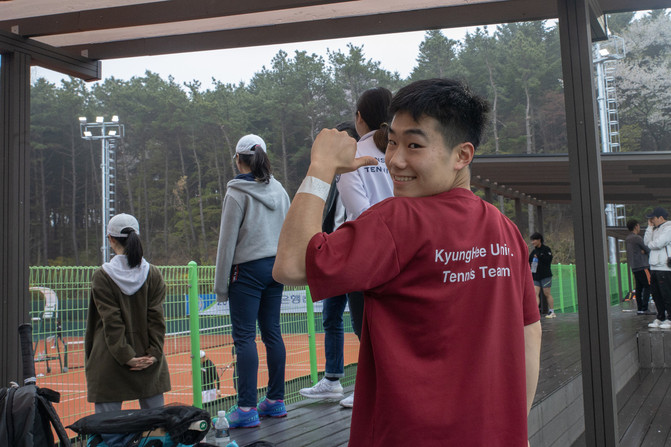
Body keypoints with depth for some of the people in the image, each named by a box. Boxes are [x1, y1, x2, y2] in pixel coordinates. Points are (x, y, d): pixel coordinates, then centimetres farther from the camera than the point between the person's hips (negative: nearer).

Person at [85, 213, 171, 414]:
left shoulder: (102, 276, -7)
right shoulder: (153, 274, 1)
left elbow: (111, 321, -12)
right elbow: (157, 318, -5)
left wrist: (125, 356, -11)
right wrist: (154, 353, -6)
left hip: (110, 363, -2)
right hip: (149, 360, 3)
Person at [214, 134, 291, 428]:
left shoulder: (237, 194, -10)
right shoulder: (278, 190, 10)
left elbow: (228, 241, -10)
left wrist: (221, 284, -5)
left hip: (248, 269, -6)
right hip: (276, 266, 7)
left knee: (244, 336, -5)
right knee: (272, 332, 10)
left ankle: (247, 409, -7)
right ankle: (276, 400, 15)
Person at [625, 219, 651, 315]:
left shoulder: (627, 239, 16)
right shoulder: (637, 238, -12)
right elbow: (648, 250, -6)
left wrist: (643, 251, 3)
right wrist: (645, 251, 14)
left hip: (634, 267, 9)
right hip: (642, 266, -9)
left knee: (639, 288, 8)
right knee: (648, 286, -7)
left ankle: (640, 309, 7)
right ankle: (644, 308, -12)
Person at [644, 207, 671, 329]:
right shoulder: (656, 229, 18)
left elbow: (658, 244, -20)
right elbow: (646, 242, 10)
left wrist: (650, 244, 2)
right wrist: (650, 227, 7)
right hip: (655, 268, 9)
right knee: (656, 294, 12)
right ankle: (660, 318, 20)